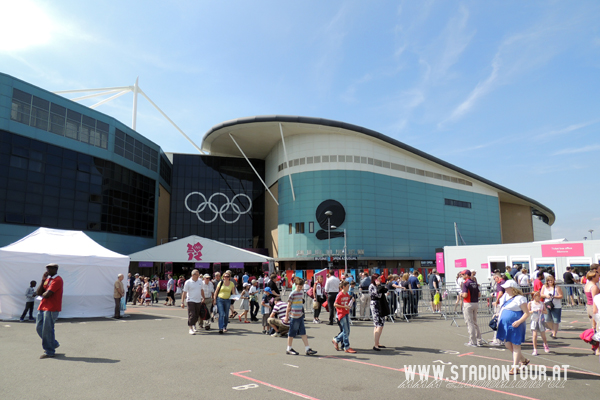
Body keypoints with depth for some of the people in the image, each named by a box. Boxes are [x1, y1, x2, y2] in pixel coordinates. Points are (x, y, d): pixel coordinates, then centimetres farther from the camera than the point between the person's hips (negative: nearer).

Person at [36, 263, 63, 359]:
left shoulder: (57, 280, -14)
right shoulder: (47, 279, 16)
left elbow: (47, 294, -21)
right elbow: (39, 292, 7)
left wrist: (42, 294, 1)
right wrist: (43, 280, -2)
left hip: (51, 309, -9)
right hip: (43, 307, 10)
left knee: (47, 330, -5)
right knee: (39, 327, 13)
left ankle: (49, 352, 7)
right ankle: (54, 344, 27)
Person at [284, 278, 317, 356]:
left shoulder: (301, 293, 11)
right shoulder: (292, 294, -11)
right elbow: (288, 306, -8)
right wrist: (286, 316, -8)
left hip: (301, 316, 7)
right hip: (294, 316, -7)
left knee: (303, 332, 5)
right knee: (292, 333, 4)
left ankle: (307, 349, 6)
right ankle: (289, 349, 18)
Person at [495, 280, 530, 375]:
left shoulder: (520, 298, -12)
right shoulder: (505, 296, 11)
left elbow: (527, 313, -13)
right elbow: (501, 308, 25)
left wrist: (519, 321, -24)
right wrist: (498, 316, 10)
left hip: (515, 325, -8)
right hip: (505, 325, 8)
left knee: (515, 345, 1)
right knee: (508, 344, 13)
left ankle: (515, 368, 10)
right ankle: (523, 360, 33)